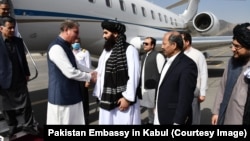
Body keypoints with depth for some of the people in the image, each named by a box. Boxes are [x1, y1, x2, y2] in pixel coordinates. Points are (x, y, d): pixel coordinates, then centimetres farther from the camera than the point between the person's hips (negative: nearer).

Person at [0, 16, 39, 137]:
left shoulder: (18, 41, 4)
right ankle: (12, 127, 32)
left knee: (26, 104, 7)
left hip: (19, 80, 3)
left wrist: (26, 73, 11)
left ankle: (28, 125, 22)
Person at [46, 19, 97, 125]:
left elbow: (76, 66, 19)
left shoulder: (66, 47, 11)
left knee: (74, 121, 17)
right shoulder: (56, 48, -20)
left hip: (71, 95, 10)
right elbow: (70, 72, -23)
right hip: (61, 97, -9)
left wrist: (92, 73, 6)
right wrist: (89, 77, -10)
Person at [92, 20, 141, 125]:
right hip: (106, 100, 7)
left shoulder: (129, 49, -9)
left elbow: (134, 75, -13)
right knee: (106, 121, 13)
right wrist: (98, 94, 10)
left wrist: (127, 98, -15)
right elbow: (100, 73, 13)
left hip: (122, 99, -6)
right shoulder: (106, 50, 13)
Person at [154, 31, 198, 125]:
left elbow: (185, 98, -22)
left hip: (174, 118, -8)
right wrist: (157, 107, 16)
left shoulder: (187, 65, -20)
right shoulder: (168, 61, 9)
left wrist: (178, 122, -20)